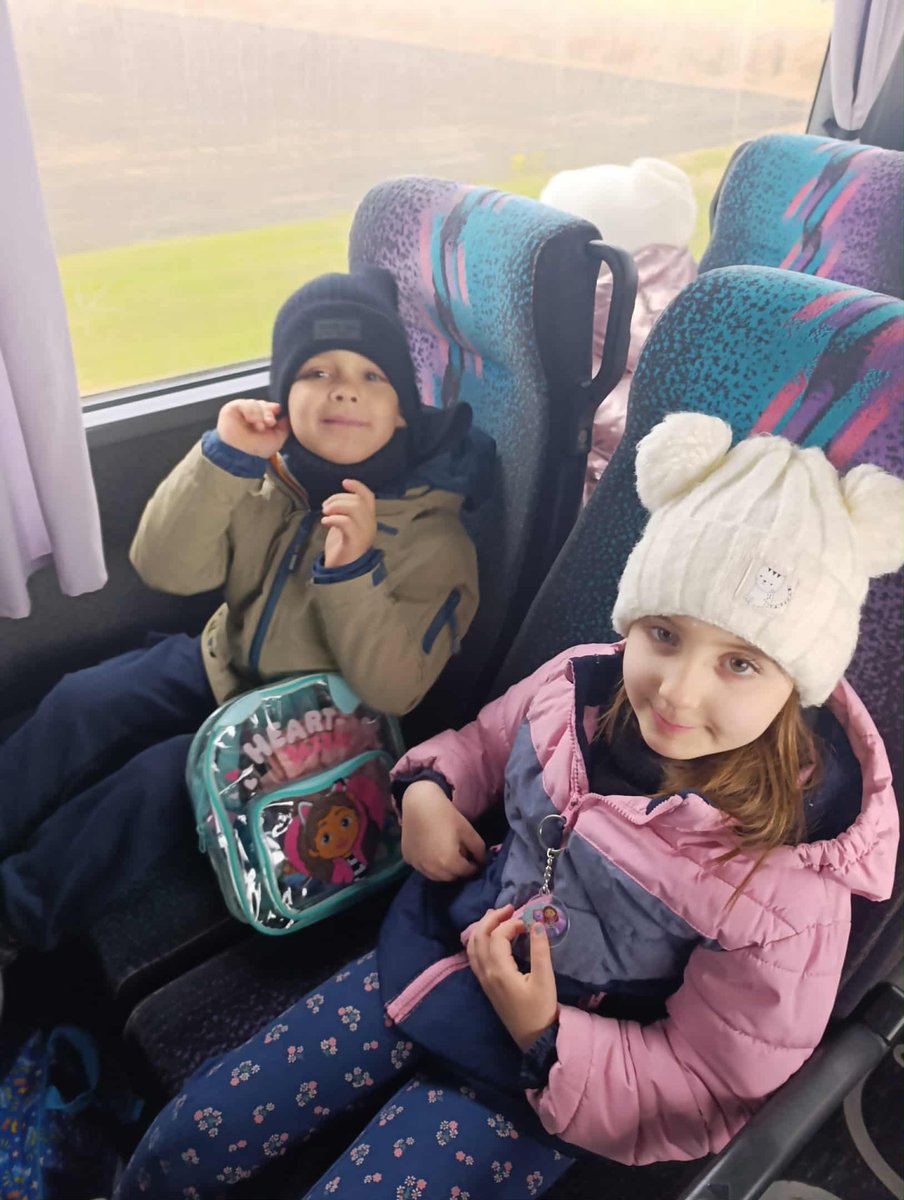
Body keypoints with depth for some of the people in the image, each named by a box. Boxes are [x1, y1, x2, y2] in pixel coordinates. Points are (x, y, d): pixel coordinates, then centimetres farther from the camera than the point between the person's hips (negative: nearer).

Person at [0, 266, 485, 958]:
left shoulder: (430, 530, -22)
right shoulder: (265, 475, -9)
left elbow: (394, 690, -25)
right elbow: (164, 569, -15)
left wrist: (351, 570, -38)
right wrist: (222, 459, -28)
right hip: (224, 667, 6)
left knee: (163, 776, -20)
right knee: (80, 706, -8)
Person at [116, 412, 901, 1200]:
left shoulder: (790, 882, -28)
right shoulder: (576, 688, -16)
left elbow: (706, 1091, -14)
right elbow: (486, 741, 8)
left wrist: (542, 1035, -25)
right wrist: (425, 788, -12)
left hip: (539, 1078, -3)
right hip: (432, 953, 4)